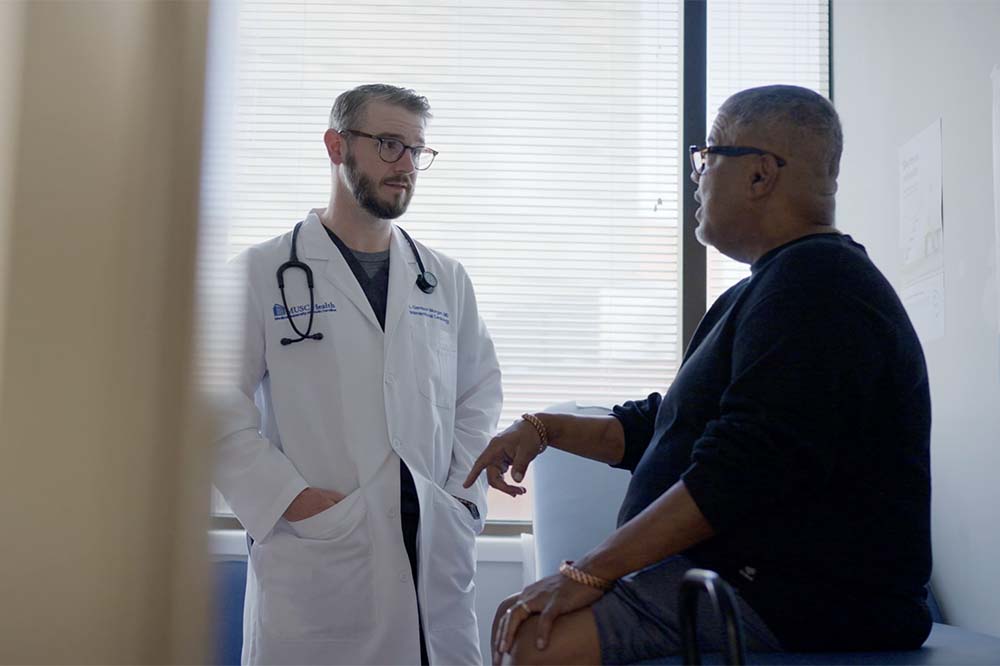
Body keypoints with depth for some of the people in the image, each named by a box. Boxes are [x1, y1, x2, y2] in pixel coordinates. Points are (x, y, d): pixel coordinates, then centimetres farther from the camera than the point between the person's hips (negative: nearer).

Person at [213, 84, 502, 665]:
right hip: (316, 559, -3)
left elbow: (480, 392, 17)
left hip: (436, 553, 3)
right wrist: (288, 497, -12)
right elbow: (218, 404, -4)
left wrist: (465, 497, 5)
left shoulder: (446, 280, 13)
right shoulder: (264, 272, 1)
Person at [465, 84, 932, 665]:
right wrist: (545, 429, 12)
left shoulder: (815, 284, -16)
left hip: (801, 607, -11)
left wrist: (591, 572, -22)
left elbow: (739, 471, -25)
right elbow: (661, 429, 25)